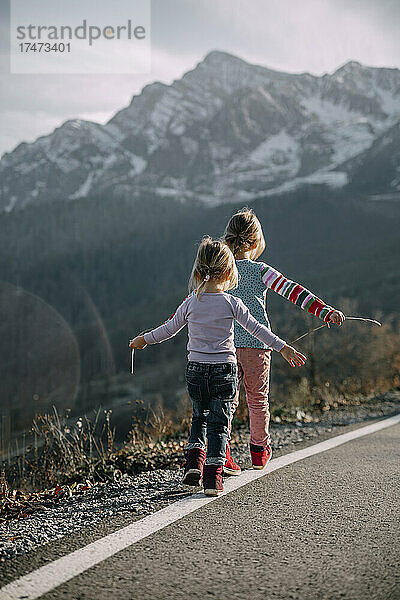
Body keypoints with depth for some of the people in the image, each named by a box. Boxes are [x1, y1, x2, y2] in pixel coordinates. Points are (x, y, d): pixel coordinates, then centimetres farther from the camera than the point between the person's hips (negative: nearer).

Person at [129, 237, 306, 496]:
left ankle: (194, 462, 7)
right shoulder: (231, 303, -7)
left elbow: (170, 328, 9)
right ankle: (213, 476, -3)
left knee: (199, 417, 22)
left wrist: (145, 339, 26)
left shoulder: (190, 303, -2)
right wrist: (283, 348, 1)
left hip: (195, 369, 2)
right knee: (218, 422, 3)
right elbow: (256, 328, -6)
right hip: (224, 369, -2)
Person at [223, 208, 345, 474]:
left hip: (225, 343, 2)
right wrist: (326, 311, -19)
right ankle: (260, 451, 29)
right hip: (256, 344, -2)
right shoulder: (261, 271, -5)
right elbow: (293, 291, -14)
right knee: (258, 397, 15)